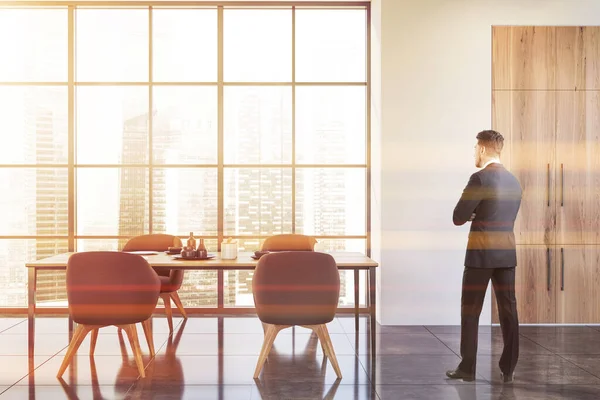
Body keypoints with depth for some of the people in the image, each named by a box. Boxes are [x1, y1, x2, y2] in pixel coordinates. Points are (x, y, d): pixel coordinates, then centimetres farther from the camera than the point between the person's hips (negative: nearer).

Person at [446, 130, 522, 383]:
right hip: (507, 253, 7)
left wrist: (469, 214, 9)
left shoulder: (480, 179, -13)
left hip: (481, 254, -6)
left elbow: (458, 218, -12)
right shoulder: (514, 182, 10)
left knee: (470, 311, 3)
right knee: (508, 310, 9)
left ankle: (467, 368, 10)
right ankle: (508, 369, 15)